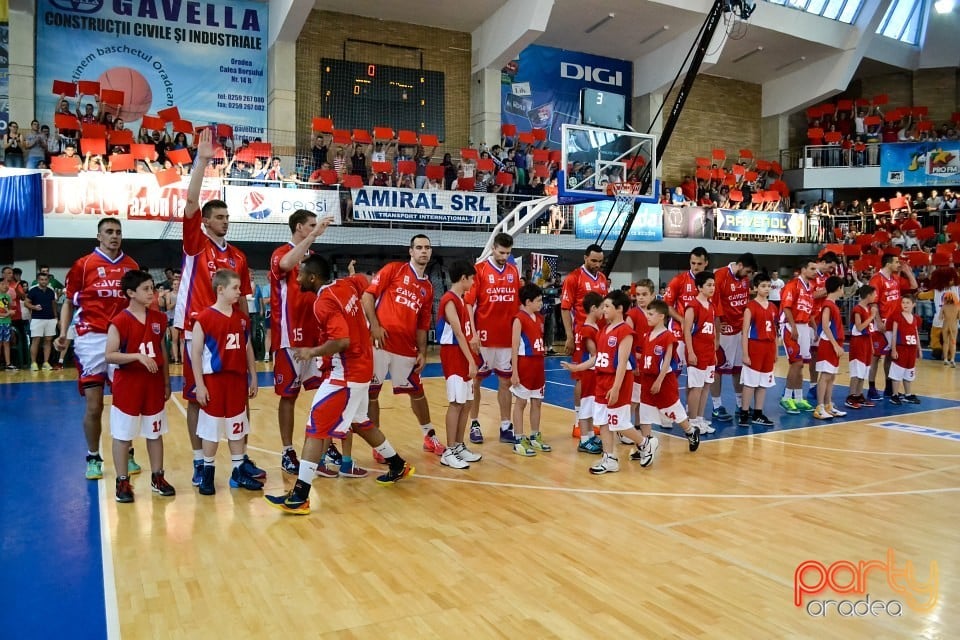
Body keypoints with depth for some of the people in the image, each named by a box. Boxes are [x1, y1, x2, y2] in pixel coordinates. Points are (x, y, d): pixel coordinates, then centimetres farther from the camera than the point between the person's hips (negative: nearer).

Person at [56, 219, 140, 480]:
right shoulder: (83, 265, 1)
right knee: (94, 406, 1)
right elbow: (69, 302, 6)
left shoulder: (131, 265, 8)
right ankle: (93, 458, 17)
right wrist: (63, 333, -6)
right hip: (92, 340, -2)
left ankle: (127, 455, 21)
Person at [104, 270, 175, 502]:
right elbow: (109, 356, -16)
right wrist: (138, 356, -27)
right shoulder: (120, 321, -12)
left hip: (153, 384, 5)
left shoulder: (159, 319, 4)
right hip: (127, 384, -4)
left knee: (155, 433, 12)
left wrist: (166, 382, 11)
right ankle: (122, 482, 17)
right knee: (122, 435, 5)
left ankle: (157, 477, 24)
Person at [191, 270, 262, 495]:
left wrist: (253, 378, 10)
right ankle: (207, 473, 20)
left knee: (237, 427, 12)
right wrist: (199, 385, -13)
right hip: (214, 380, -5)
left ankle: (239, 472, 22)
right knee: (211, 428, 6)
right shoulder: (204, 318, -10)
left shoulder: (242, 318, 6)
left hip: (237, 379, 5)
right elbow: (195, 353, -10)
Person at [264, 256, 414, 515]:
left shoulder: (324, 302, -21)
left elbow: (342, 341, -30)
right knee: (360, 423, 26)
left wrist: (312, 352, -20)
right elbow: (364, 281, 26)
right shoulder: (345, 285, 4)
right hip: (360, 367, 10)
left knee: (315, 429, -8)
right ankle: (398, 466, 39)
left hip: (346, 373, -10)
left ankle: (299, 497, -8)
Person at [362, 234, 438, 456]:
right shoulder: (394, 269, 1)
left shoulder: (428, 287, 15)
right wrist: (374, 325, -13)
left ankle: (430, 436, 30)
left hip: (407, 348, 4)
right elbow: (368, 294, -4)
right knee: (371, 392, 2)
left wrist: (422, 352, 7)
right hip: (380, 341, -4)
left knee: (416, 391, 14)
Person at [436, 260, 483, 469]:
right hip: (454, 354, -9)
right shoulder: (449, 301, -14)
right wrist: (471, 360, -21)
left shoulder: (460, 299, 16)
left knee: (466, 403, 10)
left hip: (464, 355, 9)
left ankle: (460, 446, 19)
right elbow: (458, 333, -19)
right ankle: (449, 452, -2)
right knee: (456, 403, -7)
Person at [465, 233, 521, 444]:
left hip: (508, 337, 4)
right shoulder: (479, 269, -6)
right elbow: (468, 304, -9)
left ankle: (506, 427, 16)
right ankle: (474, 424, 21)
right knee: (476, 380, 8)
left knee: (505, 381, 9)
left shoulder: (514, 271, 8)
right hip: (484, 336, -4)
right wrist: (473, 333, -17)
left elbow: (518, 302, 13)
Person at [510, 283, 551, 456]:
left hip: (538, 364, 7)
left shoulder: (539, 318, 12)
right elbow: (515, 347, -13)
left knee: (537, 402, 13)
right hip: (524, 363, -7)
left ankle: (535, 437, 24)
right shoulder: (519, 319, -11)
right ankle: (519, 441, 7)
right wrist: (514, 372, -16)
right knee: (521, 402, 1)